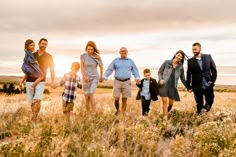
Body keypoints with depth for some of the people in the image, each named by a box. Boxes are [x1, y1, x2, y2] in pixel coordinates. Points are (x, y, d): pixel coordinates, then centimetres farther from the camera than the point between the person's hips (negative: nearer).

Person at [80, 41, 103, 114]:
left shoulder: (98, 57, -6)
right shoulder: (83, 56, -7)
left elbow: (101, 67, 8)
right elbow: (82, 68, -12)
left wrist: (101, 77, 19)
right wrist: (84, 76, -29)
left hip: (94, 78, -1)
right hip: (86, 78, 1)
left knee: (91, 95, -19)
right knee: (87, 97, 8)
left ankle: (93, 113, -14)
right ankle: (88, 112, 27)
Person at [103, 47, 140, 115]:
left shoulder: (130, 61, 7)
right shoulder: (115, 60, 4)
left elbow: (135, 71, 8)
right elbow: (109, 69, 0)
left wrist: (137, 78, -11)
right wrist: (104, 77, -15)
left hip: (126, 82, 0)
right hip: (117, 82, 0)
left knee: (124, 99, 1)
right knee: (116, 99, -5)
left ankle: (123, 114, 12)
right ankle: (117, 110, 22)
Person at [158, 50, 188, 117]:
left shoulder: (180, 67, 5)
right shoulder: (166, 62, 0)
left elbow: (183, 79, 13)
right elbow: (160, 72, 6)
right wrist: (160, 79, -10)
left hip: (173, 86, 2)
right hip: (164, 85, -2)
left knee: (171, 103, 3)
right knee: (165, 101, -10)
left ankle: (166, 113, 30)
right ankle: (165, 117, -3)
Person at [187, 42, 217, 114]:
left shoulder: (208, 57, 1)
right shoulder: (190, 61, -1)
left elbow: (214, 69, 3)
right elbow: (188, 75, 1)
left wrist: (212, 80, -8)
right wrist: (189, 87, 1)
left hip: (208, 86, 1)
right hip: (197, 87, -1)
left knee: (210, 101, 13)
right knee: (199, 104, 8)